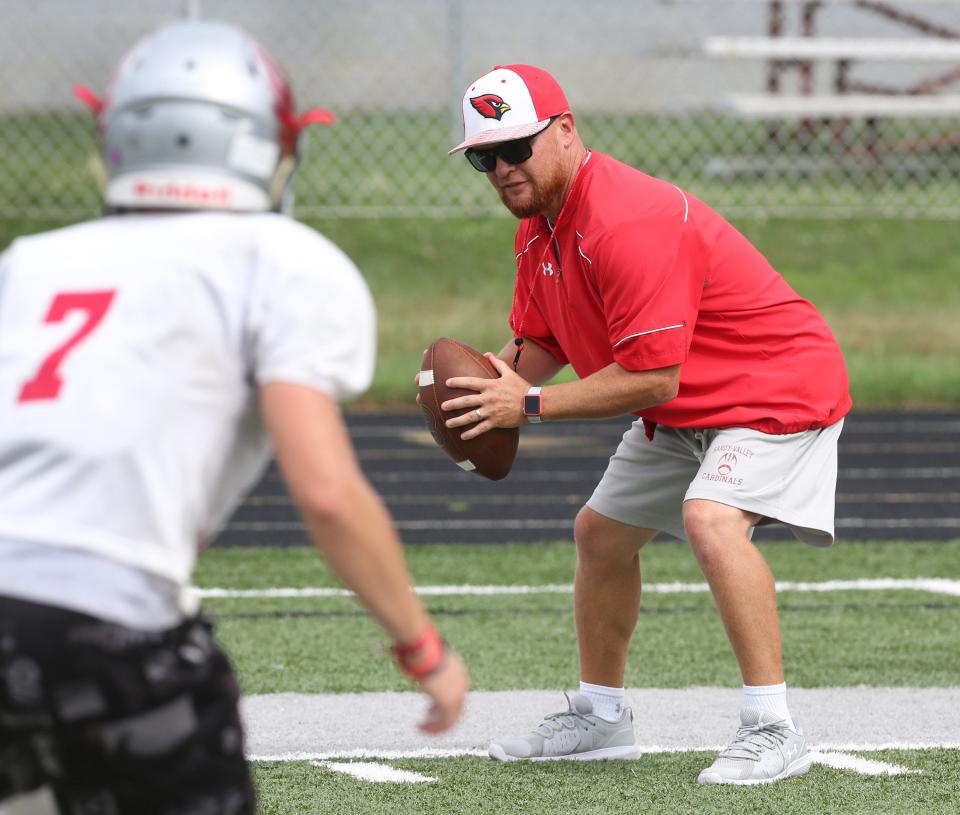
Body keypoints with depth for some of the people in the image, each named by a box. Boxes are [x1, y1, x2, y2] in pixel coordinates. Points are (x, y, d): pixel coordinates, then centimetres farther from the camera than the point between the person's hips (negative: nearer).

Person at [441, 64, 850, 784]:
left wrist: (531, 403, -27)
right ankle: (600, 717, 36)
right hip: (682, 415, 11)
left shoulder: (628, 222, -31)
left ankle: (773, 731, -28)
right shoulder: (539, 222, 1)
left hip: (779, 387, -11)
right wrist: (502, 372, -13)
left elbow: (652, 378, -32)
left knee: (711, 519, -32)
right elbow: (541, 344, 11)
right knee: (600, 532, 18)